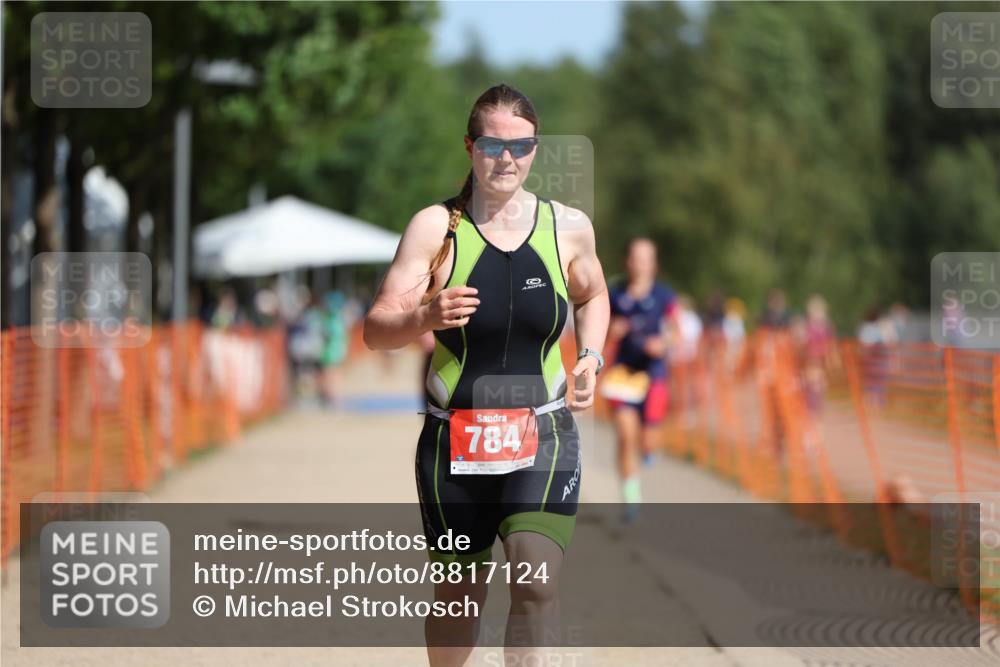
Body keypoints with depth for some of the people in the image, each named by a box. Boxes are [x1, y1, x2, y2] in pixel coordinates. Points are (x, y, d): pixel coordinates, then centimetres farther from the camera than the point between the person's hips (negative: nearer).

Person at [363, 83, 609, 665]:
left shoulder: (569, 227, 3)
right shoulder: (437, 227, -5)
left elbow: (593, 296, 25)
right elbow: (376, 330, -10)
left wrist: (592, 357, 6)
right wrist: (426, 317, -31)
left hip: (543, 437, 0)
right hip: (455, 439, 0)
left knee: (539, 583, -20)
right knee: (459, 595, 10)